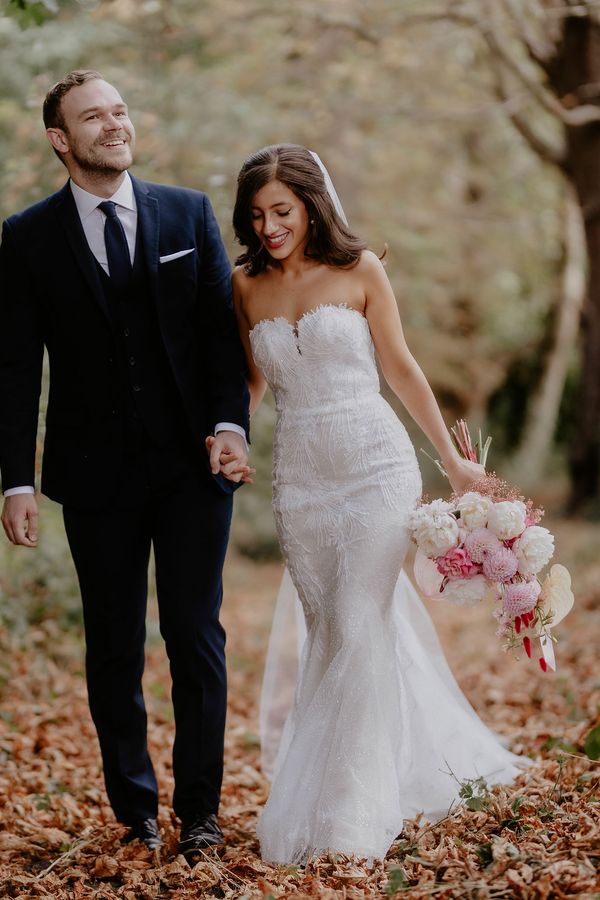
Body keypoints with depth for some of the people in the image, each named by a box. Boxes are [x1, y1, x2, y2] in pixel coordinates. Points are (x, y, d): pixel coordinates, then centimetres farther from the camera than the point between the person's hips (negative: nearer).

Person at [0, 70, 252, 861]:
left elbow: (223, 326, 3)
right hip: (95, 473, 0)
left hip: (192, 466, 1)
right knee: (114, 648, 8)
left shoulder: (189, 213, 5)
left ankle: (199, 808, 16)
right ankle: (134, 810, 22)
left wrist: (231, 422, -11)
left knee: (196, 636, 3)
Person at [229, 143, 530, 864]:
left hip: (376, 466, -4)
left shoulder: (359, 270, -2)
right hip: (299, 480, 4)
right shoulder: (246, 285, 6)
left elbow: (399, 367, 3)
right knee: (328, 635, 9)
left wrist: (452, 460, 5)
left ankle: (349, 814, 0)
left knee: (359, 632, -8)